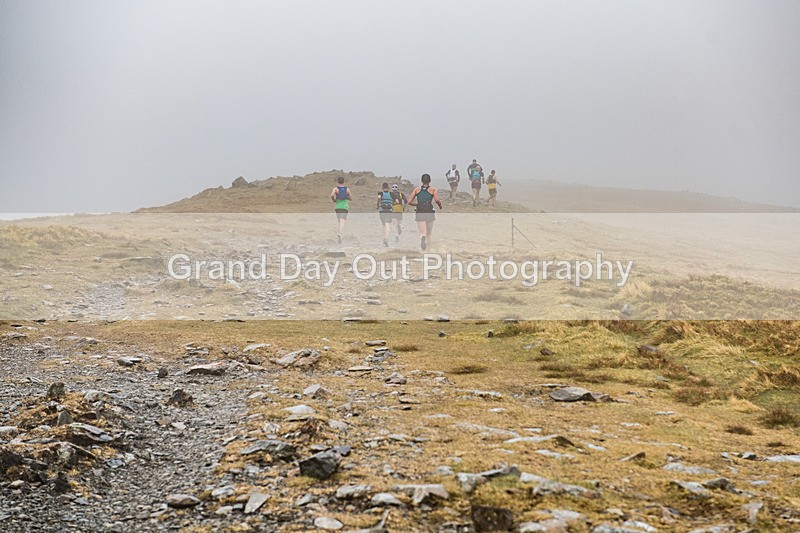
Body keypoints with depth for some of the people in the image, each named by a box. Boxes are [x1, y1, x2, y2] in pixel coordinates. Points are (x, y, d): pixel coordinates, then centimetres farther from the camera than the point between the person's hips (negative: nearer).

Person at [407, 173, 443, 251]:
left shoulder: (417, 190, 10)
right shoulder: (433, 190, 4)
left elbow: (409, 202, 6)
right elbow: (437, 200, -14)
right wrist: (440, 206, 6)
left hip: (419, 213, 0)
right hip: (429, 213, 0)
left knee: (422, 233, -5)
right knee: (428, 234, 16)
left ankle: (423, 238, -40)